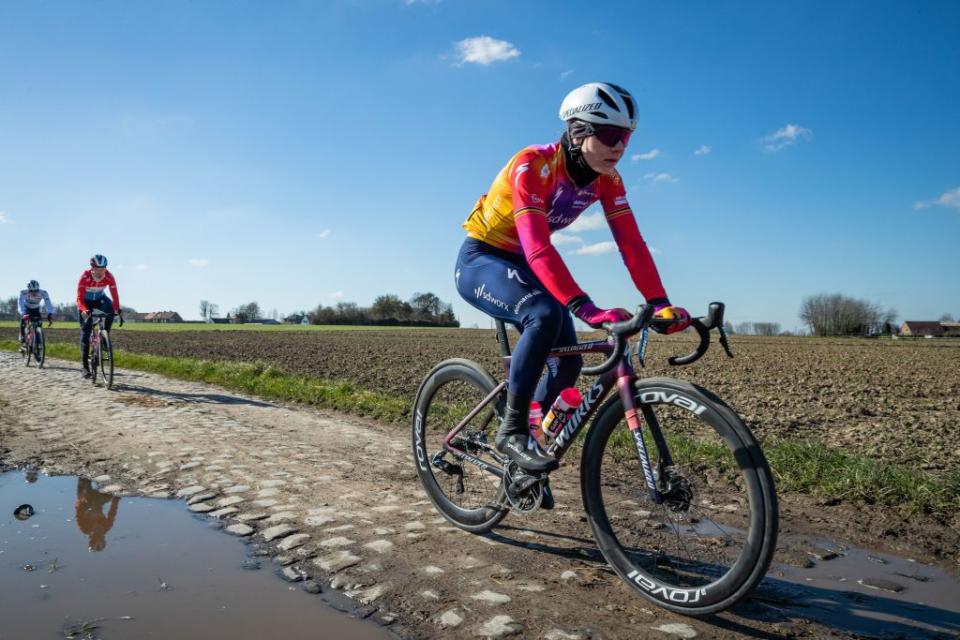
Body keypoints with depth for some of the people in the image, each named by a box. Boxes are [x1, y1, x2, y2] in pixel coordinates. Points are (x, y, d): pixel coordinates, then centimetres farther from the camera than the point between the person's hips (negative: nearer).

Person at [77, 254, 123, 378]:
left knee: (110, 309, -35)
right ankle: (85, 366, -2)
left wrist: (118, 311, -38)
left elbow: (115, 295, -25)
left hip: (100, 299, 2)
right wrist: (83, 310, -52)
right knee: (85, 332, -7)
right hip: (86, 301, -2)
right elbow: (80, 298, -33)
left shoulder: (109, 276, -26)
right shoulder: (85, 277, -32)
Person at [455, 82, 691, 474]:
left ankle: (531, 437, 22)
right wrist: (587, 309, -48)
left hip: (522, 265, 7)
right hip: (480, 261, -6)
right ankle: (511, 430, -20)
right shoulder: (532, 164, -28)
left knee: (567, 363, -3)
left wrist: (661, 304, -25)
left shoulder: (606, 179, -8)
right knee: (545, 314, -35)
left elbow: (631, 243, -13)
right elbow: (537, 248, -39)